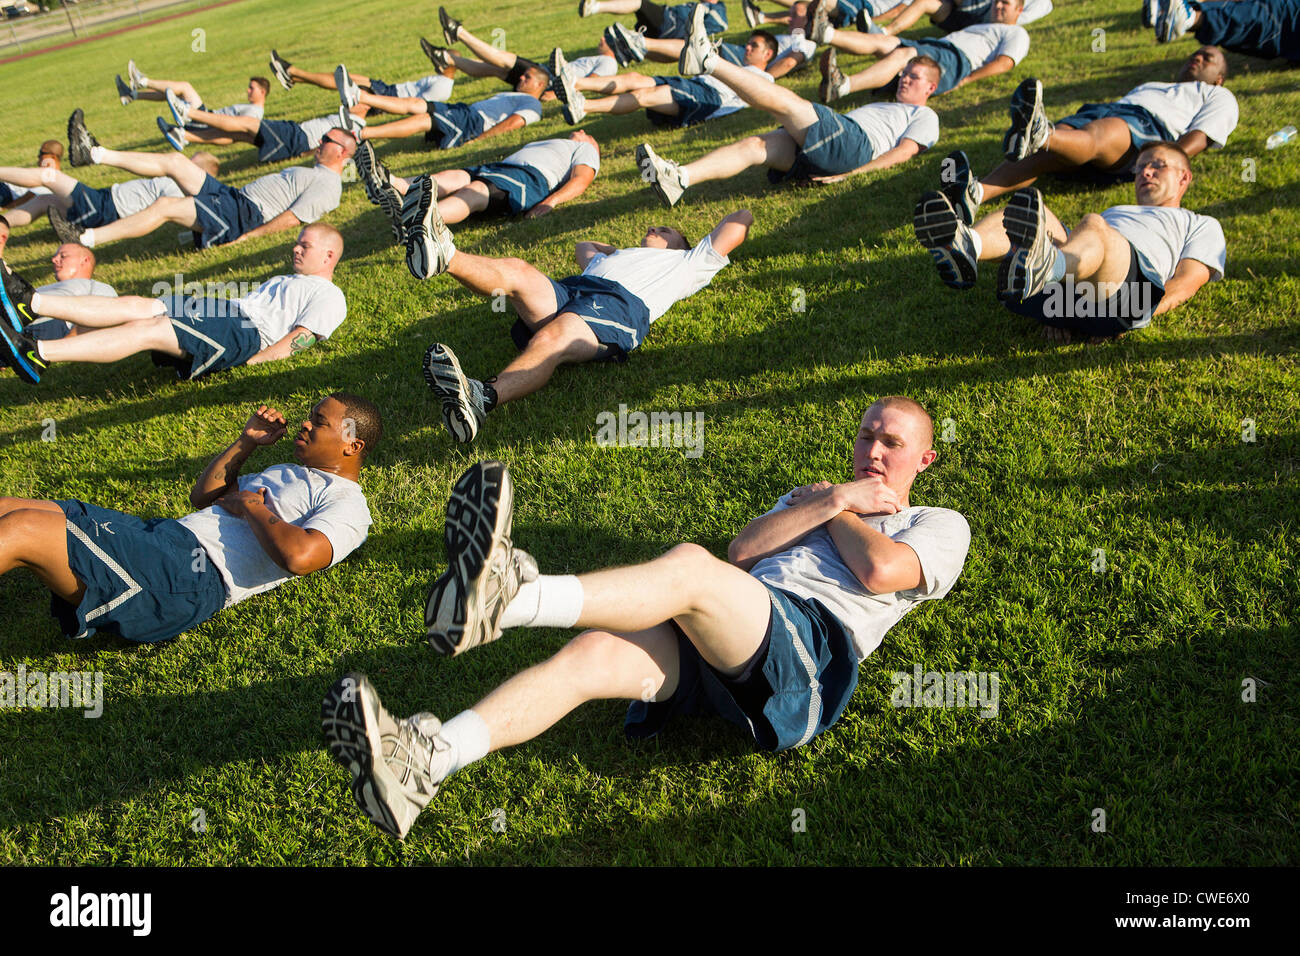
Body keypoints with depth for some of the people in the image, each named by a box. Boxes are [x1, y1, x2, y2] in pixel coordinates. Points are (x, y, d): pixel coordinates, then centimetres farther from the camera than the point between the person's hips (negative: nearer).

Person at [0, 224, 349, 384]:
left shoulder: (328, 296, 5)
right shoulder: (284, 282, 38)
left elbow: (295, 341, -9)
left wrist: (245, 363, -17)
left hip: (248, 331, -9)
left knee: (147, 329, -25)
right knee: (135, 306, -11)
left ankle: (38, 355, -33)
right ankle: (29, 302, -18)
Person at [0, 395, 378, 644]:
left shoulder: (347, 505, -1)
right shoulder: (291, 474, 30)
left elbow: (298, 556, -23)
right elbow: (202, 496, 34)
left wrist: (251, 507, -7)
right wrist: (247, 442, 22)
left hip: (191, 577, -10)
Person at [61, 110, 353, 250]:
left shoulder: (329, 184, -8)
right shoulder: (312, 173, 27)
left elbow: (292, 219, -18)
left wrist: (246, 236, -21)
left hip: (243, 214, -10)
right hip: (234, 195, 10)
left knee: (164, 206, -21)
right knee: (174, 160, 3)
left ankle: (84, 240, -22)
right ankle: (94, 154, 3)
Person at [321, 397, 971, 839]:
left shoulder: (940, 526, 23)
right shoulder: (806, 495, 38)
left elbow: (879, 569, -3)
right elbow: (741, 552, 15)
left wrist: (833, 506, 14)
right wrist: (831, 501, 11)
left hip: (812, 640, -5)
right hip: (722, 643, 5)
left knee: (689, 566, -33)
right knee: (594, 654, -25)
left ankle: (503, 598, -50)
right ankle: (424, 762, -39)